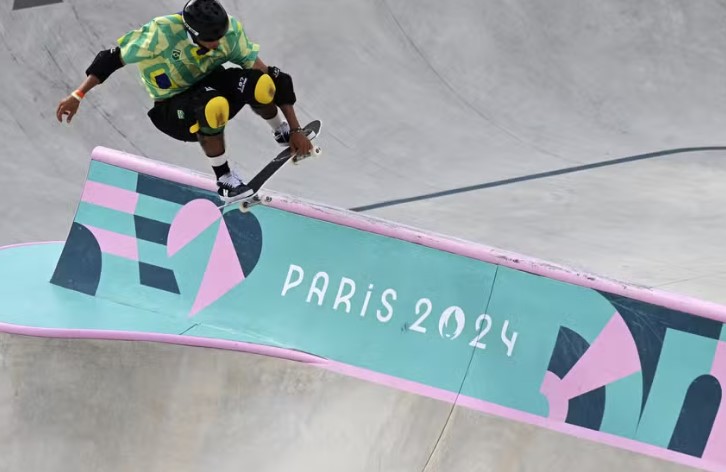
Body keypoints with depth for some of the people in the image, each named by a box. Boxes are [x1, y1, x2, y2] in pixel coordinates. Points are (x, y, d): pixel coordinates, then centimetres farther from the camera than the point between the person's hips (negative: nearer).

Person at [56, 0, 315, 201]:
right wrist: (78, 95, -16)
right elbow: (114, 58, -16)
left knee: (260, 85, -29)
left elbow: (265, 75, -15)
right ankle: (223, 179, -18)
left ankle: (283, 132, 5)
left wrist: (296, 129, -14)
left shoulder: (231, 30, -20)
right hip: (171, 110, -4)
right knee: (212, 107, -41)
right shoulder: (161, 34, -30)